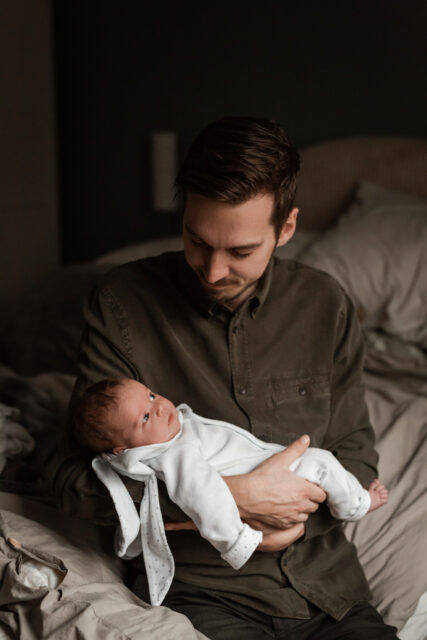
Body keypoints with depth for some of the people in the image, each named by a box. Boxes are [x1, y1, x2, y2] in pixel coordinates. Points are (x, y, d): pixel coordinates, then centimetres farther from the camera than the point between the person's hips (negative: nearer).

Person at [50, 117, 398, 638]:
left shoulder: (325, 305, 3)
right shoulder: (121, 305, -7)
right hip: (201, 588, -3)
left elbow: (357, 457, 10)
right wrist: (236, 497, -19)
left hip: (325, 577, 4)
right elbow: (74, 479, -11)